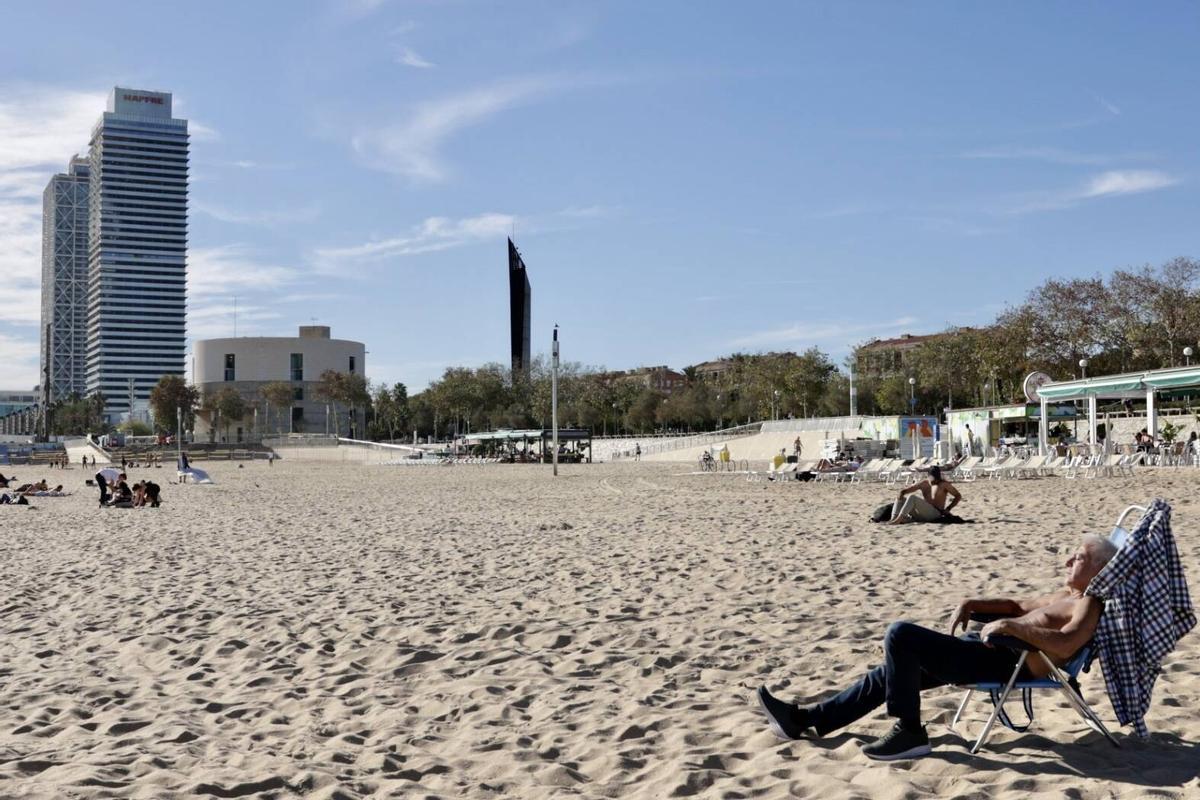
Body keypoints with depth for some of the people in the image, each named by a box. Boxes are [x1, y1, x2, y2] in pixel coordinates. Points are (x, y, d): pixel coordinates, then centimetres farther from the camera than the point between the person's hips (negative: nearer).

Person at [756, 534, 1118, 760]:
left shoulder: (1089, 604, -6)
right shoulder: (1065, 594, 25)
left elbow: (1064, 646, -25)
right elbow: (1020, 606, 33)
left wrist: (1012, 626, -30)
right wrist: (973, 604, 18)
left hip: (1007, 660, -10)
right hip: (992, 648, 10)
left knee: (901, 635, -21)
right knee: (893, 670, 7)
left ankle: (909, 732, -13)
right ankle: (806, 719, 10)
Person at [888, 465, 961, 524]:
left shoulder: (944, 484, 1)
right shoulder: (923, 484, 13)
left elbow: (958, 496, 5)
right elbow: (904, 490, 16)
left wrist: (948, 509, -3)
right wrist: (901, 494, -7)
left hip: (934, 513, -6)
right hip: (920, 514, 6)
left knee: (912, 497, -27)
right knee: (899, 499, -6)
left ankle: (898, 519, -37)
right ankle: (894, 518, -30)